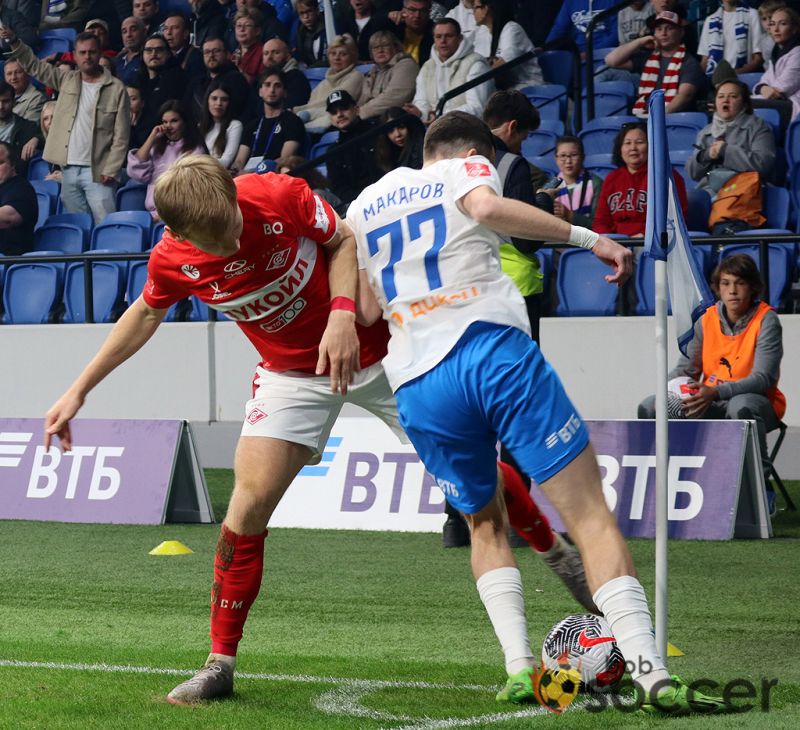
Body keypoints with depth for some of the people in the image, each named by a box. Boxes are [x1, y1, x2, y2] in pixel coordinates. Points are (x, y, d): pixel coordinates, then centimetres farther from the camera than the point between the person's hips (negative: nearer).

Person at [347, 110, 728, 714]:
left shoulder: (364, 206, 26)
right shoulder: (468, 167, 13)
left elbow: (366, 310, 19)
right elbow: (486, 207, -12)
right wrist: (587, 238, -11)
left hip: (417, 386, 4)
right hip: (494, 348, -4)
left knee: (485, 524, 25)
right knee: (590, 514, -3)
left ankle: (519, 668, 6)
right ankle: (651, 673, -17)